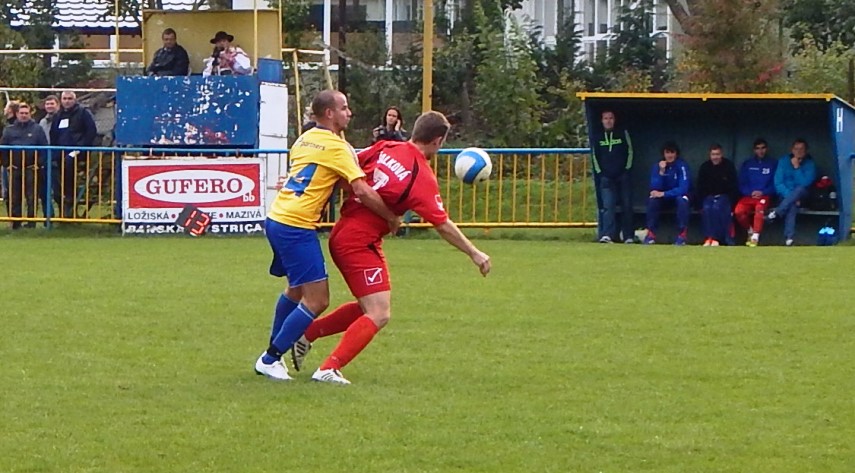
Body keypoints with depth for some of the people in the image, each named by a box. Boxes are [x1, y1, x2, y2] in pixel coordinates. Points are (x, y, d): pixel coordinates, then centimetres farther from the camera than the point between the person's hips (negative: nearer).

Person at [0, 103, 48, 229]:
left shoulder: (37, 129, 3)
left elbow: (44, 148, 1)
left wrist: (38, 163, -7)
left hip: (31, 168, -2)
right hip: (15, 168, 3)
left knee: (31, 196, -3)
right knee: (14, 197, 2)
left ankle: (31, 221, 1)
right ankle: (15, 222, 7)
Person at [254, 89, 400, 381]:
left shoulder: (304, 139, 15)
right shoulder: (337, 147, -10)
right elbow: (363, 191, -15)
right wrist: (391, 218, -3)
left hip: (277, 219, 9)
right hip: (296, 227, -9)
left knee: (296, 290, 27)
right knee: (316, 301, -6)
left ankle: (273, 352, 35)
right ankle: (270, 360, -1)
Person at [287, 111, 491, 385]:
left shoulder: (385, 149, 3)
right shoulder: (423, 177, -15)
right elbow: (443, 226, -12)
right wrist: (474, 254, -2)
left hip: (342, 234, 9)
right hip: (360, 243, -9)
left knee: (369, 308, 21)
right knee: (379, 315, -9)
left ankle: (307, 334, 25)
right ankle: (328, 369, -13)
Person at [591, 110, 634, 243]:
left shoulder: (623, 133, 4)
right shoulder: (598, 136, 7)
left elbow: (630, 151, 7)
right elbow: (594, 155, 13)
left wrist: (627, 168, 0)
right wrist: (599, 172, 4)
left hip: (622, 176, 0)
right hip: (606, 176, 0)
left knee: (626, 205, 1)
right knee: (608, 205, -12)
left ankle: (628, 236, 7)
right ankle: (607, 235, -21)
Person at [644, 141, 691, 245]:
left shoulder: (682, 166, -19)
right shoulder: (657, 166, -9)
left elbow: (683, 188, -28)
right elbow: (654, 188, -17)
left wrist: (664, 194, -35)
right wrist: (661, 172, -30)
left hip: (678, 195, -2)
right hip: (663, 198, 2)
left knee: (682, 200, -35)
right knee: (652, 199, -28)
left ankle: (682, 235, -30)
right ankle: (651, 234, -24)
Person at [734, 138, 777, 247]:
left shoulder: (773, 164, 9)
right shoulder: (747, 164, 16)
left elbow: (775, 184, 3)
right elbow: (742, 184, 11)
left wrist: (762, 192, -12)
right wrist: (750, 192, -9)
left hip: (764, 195, -2)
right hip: (748, 195, 2)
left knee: (759, 208, -37)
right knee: (738, 211, -28)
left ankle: (755, 237, -33)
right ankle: (750, 230, -1)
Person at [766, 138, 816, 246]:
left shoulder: (810, 164, -3)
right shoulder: (784, 161, 0)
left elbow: (805, 183, -15)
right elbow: (778, 183, -7)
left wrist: (797, 167, -20)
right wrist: (789, 196, -20)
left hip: (801, 194, 0)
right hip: (785, 193, 0)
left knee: (800, 189, -37)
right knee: (792, 205, -36)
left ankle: (776, 213, -44)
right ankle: (789, 237, -48)